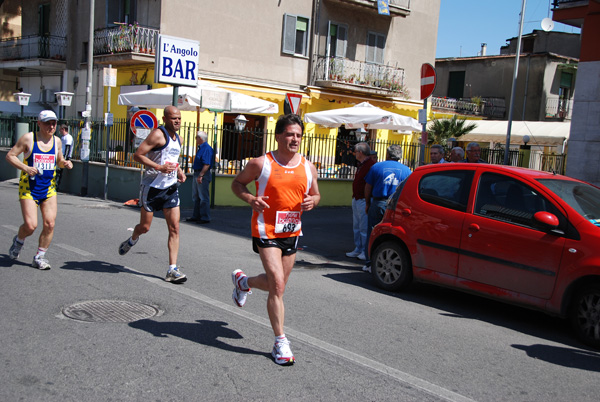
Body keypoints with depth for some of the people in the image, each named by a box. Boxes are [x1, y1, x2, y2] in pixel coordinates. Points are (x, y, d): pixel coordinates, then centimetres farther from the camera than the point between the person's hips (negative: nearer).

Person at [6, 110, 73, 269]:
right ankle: (18, 241, 24)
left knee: (50, 224, -5)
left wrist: (65, 163, -3)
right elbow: (10, 155, -4)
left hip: (49, 188, 4)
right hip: (29, 187, -4)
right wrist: (25, 168, -20)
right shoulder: (28, 138, -7)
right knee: (30, 225, -12)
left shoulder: (57, 141, 6)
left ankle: (40, 257, 12)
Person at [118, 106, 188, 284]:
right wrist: (159, 167, -25)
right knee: (145, 226, 6)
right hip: (152, 186, -6)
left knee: (174, 228, -4)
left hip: (171, 188, 6)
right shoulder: (158, 134, -12)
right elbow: (137, 155, -17)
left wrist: (179, 172, 11)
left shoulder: (178, 139, 13)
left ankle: (172, 270, -3)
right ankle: (132, 241, 42)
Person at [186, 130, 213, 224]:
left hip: (203, 175, -11)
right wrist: (197, 175, 20)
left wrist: (200, 175, -26)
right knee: (196, 197, 16)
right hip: (197, 174, 11)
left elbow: (207, 164, -23)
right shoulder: (200, 148, 16)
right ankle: (196, 216, 24)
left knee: (203, 198, -5)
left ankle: (205, 218, 0)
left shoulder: (207, 148, -15)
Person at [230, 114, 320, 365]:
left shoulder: (308, 167, 5)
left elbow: (316, 194, 17)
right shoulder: (261, 163, -7)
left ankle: (243, 281, 49)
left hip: (292, 231, 6)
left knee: (276, 284, 17)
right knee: (277, 285, -13)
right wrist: (251, 199, -16)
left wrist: (312, 201, -7)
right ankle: (280, 342, -2)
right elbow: (237, 183, 4)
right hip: (266, 231, -5)